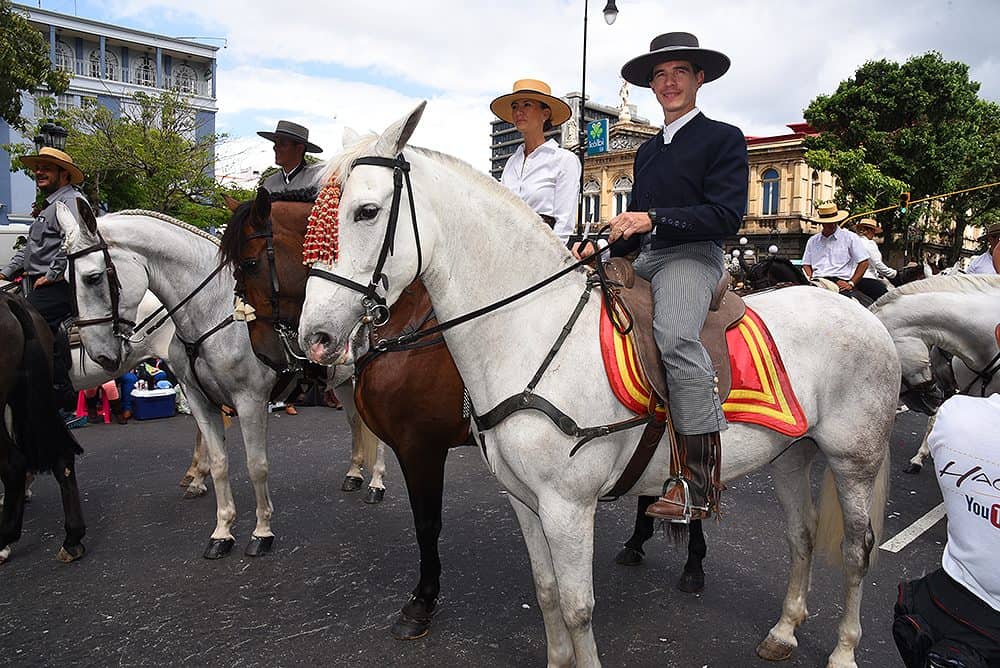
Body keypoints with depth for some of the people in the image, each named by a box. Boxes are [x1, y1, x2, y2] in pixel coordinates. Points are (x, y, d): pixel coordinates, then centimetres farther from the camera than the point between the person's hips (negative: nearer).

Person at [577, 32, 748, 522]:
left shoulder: (724, 138, 3)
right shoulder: (647, 150, 25)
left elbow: (726, 216, -9)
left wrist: (653, 220, -18)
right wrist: (601, 246, 4)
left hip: (693, 257, -8)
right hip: (642, 261, 8)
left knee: (674, 338, -35)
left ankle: (699, 478, -32)